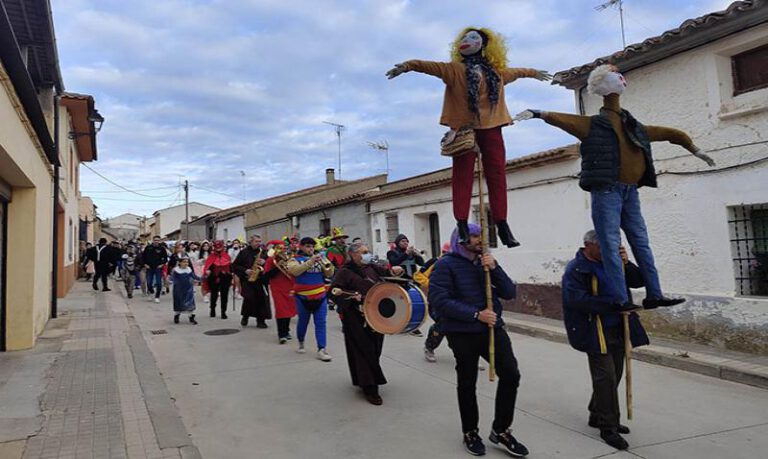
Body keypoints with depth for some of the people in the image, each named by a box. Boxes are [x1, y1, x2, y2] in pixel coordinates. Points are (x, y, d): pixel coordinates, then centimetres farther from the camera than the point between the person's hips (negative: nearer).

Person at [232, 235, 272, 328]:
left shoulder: (263, 252, 11)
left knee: (262, 299, -3)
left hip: (261, 280, 3)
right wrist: (245, 271, -12)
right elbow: (235, 266, 2)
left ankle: (261, 320, 8)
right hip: (247, 279, -3)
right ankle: (245, 316, 14)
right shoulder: (244, 252, 2)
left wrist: (264, 262, -11)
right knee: (249, 298, -14)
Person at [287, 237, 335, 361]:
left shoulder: (319, 258, 8)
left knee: (321, 323, -2)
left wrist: (328, 265, -19)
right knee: (303, 321, 12)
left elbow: (329, 274, 3)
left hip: (320, 296, 3)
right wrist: (310, 262, -30)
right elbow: (295, 271, -24)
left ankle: (321, 350, -2)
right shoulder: (295, 259, -2)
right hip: (303, 297, -3)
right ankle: (301, 343, 36)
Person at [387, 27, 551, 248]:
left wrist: (533, 72, 54)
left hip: (491, 128, 4)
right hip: (464, 128, -3)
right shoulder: (455, 69, 4)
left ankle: (502, 225, 4)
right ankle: (462, 225, -8)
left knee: (497, 176, 0)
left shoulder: (497, 71, 18)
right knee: (463, 176, -7)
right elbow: (431, 66, -12)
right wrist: (408, 65, -29)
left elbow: (515, 72, 38)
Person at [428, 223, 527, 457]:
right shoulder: (446, 264, -9)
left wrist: (494, 268, -12)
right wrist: (476, 314, -23)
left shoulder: (485, 262, 9)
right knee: (467, 383, 10)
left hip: (493, 328, 5)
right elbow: (439, 300, -20)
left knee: (511, 374, -3)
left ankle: (500, 430, 17)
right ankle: (470, 432, 31)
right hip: (462, 333, -4)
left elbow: (509, 293, 3)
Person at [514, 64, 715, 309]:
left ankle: (654, 295, 15)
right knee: (611, 246, -8)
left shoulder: (635, 127, 18)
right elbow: (561, 119, -11)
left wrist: (695, 151, 36)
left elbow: (668, 133, 30)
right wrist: (537, 113, -29)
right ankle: (620, 299, -8)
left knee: (641, 243, 8)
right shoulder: (592, 125, 2)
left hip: (630, 191, 7)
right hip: (606, 191, -6)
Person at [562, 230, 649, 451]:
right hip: (595, 331, -8)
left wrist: (626, 264, -8)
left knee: (614, 375, 15)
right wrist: (614, 304, -25)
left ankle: (597, 416, 32)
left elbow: (638, 281, 10)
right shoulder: (576, 269, -11)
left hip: (617, 329, 8)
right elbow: (579, 300, -23)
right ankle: (608, 427, 6)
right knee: (606, 377, -6)